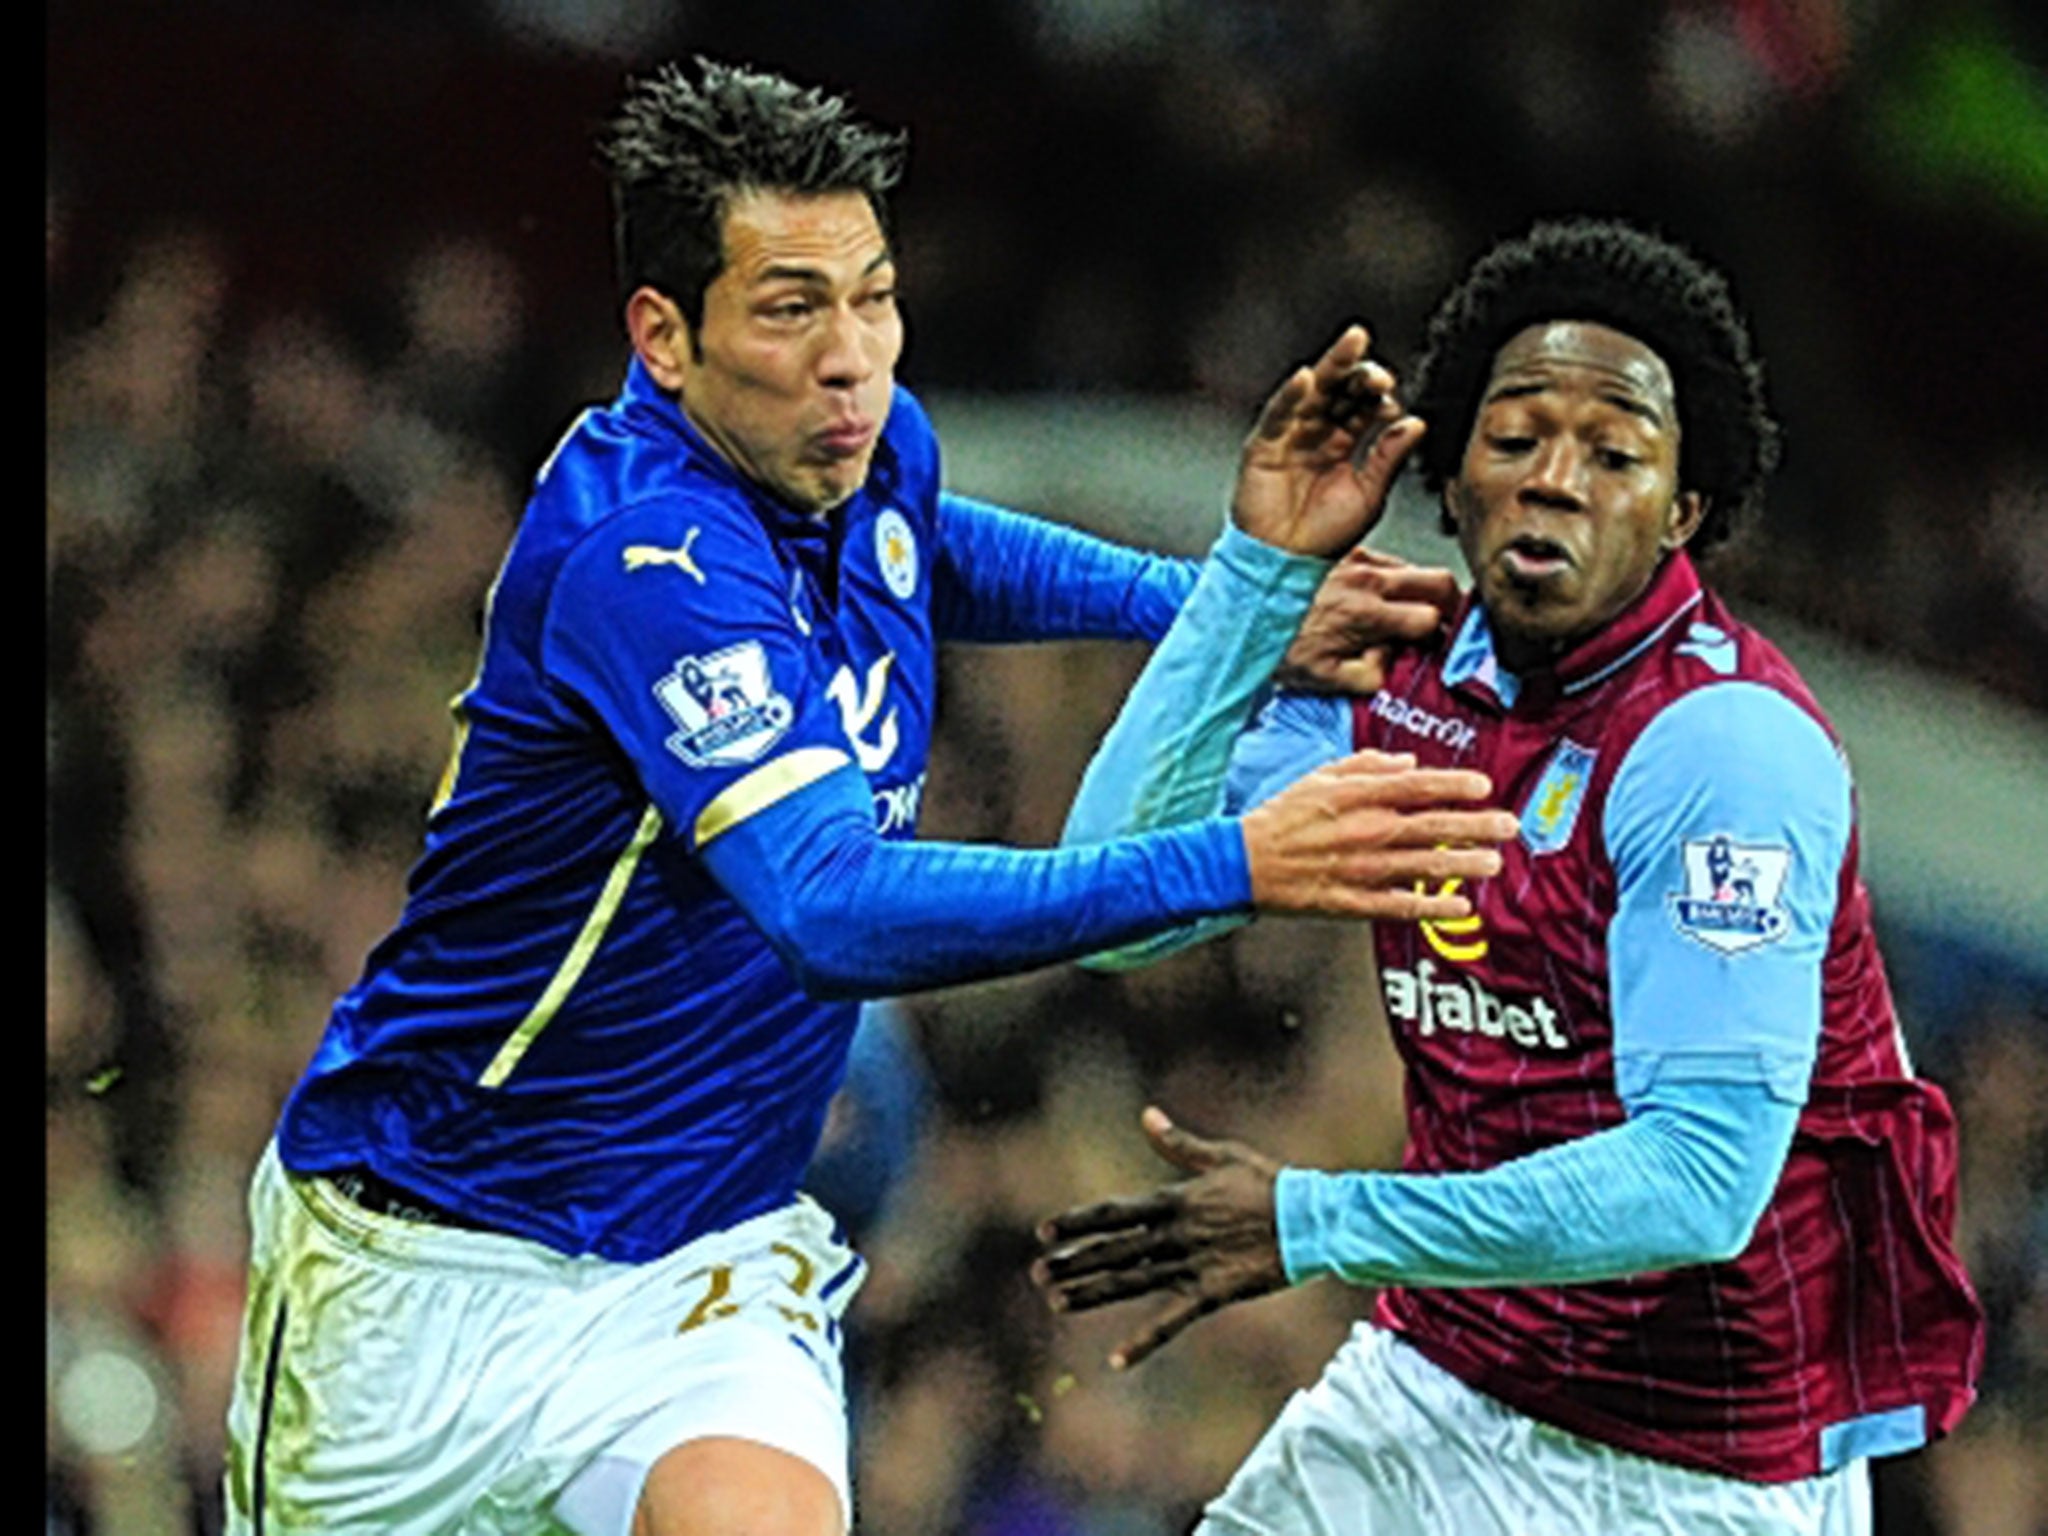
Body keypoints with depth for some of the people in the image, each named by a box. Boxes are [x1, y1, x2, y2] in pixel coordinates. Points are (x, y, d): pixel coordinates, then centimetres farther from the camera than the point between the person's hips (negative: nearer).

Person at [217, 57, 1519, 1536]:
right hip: (424, 1258, -5)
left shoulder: (871, 449, -2)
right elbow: (837, 913, -40)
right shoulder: (646, 564, -27)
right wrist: (1232, 864, -48)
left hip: (706, 1255, 5)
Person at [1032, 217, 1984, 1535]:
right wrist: (1264, 568, -14)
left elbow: (1701, 1182, -27)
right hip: (1440, 1378, 6)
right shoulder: (1402, 671, 0)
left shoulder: (1728, 748, -21)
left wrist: (1314, 1228, -31)